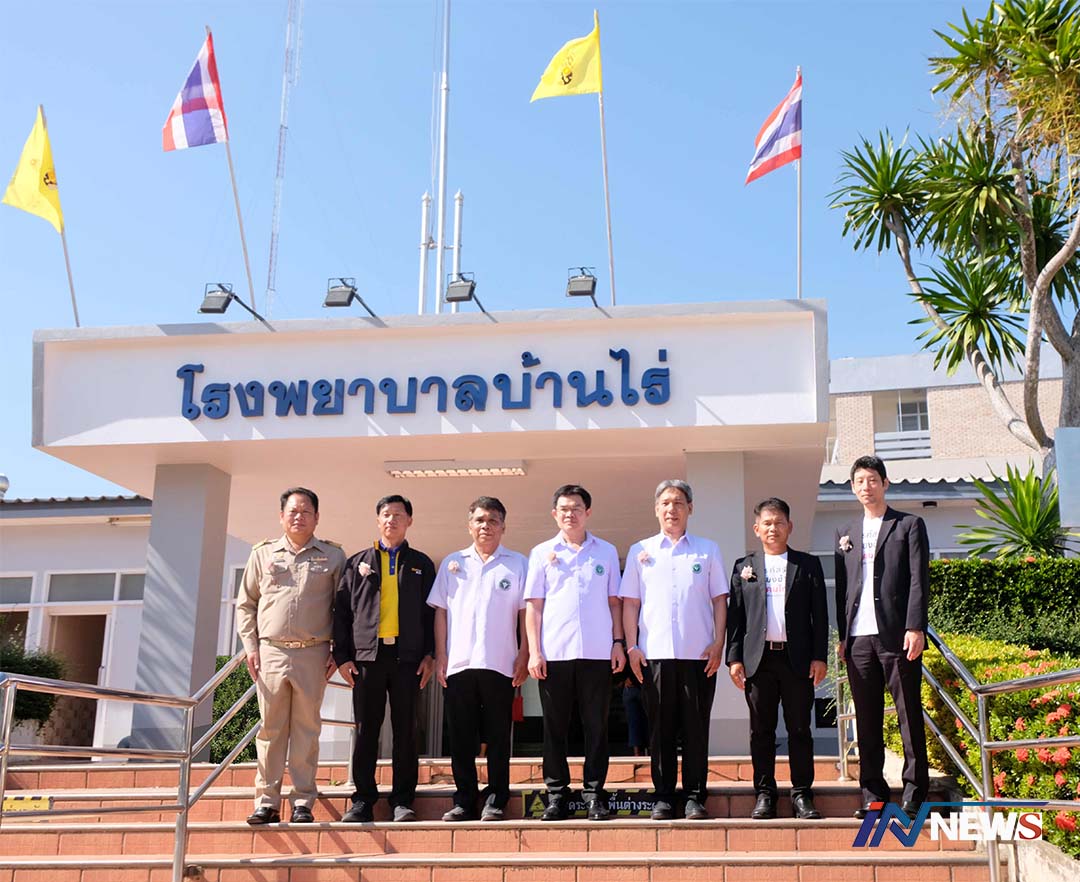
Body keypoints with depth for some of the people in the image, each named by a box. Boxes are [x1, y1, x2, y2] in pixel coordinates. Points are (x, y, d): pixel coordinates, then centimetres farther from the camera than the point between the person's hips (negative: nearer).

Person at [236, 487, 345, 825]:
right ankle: (266, 802, 10)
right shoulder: (263, 553, 11)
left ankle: (303, 803, 8)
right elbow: (245, 603, 14)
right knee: (271, 728, 4)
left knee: (306, 729, 2)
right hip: (271, 651, 1)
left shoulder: (333, 556, 8)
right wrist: (250, 647, 4)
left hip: (313, 654, -1)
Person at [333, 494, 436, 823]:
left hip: (407, 657, 0)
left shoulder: (421, 564, 13)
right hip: (367, 655, 0)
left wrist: (430, 655, 0)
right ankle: (363, 799, 10)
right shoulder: (358, 562, 13)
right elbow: (342, 610, 9)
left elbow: (431, 612, 10)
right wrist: (342, 656, 1)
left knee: (405, 729, 1)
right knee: (365, 729, 3)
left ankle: (403, 800, 7)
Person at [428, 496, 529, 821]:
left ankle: (496, 800, 9)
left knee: (498, 736, 2)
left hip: (499, 664, -2)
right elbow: (440, 611, 12)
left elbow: (525, 612, 4)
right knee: (460, 736, 5)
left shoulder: (518, 563, 7)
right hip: (458, 663, 2)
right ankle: (464, 800, 13)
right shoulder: (452, 563, 13)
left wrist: (524, 655, -4)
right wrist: (440, 656, 4)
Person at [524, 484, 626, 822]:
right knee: (554, 727, 4)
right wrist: (534, 651, -1)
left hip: (597, 653, 0)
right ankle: (557, 794, 12)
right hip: (554, 653, 0)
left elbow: (614, 601, 12)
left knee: (596, 725, 2)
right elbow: (533, 605, 6)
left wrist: (618, 642, 2)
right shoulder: (542, 553, 9)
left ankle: (594, 793, 10)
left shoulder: (606, 552, 11)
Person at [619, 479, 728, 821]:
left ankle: (695, 797, 10)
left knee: (696, 728, 2)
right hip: (654, 653, 0)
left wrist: (718, 643, -2)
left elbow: (719, 600, 8)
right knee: (660, 728, 4)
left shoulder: (708, 550, 11)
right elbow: (630, 603, 9)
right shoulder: (640, 551, 11)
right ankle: (663, 797, 11)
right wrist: (631, 646, 0)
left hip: (698, 653, 0)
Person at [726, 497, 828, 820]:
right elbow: (734, 614, 7)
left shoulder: (808, 564, 10)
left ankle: (802, 795, 10)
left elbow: (819, 613, 6)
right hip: (758, 659, 1)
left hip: (797, 659, 0)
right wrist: (734, 657, -1)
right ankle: (764, 794, 11)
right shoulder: (743, 566, 11)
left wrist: (819, 656, -2)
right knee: (761, 731, 4)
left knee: (800, 730, 3)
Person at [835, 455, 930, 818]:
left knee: (909, 715, 0)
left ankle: (914, 792, 6)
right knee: (866, 719, 5)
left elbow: (919, 580, -1)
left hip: (897, 635, -3)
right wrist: (841, 635, 8)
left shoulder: (909, 525, 7)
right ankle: (873, 793, 10)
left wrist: (915, 628, -11)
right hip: (858, 638, 4)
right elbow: (841, 587, 15)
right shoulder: (846, 533, 18)